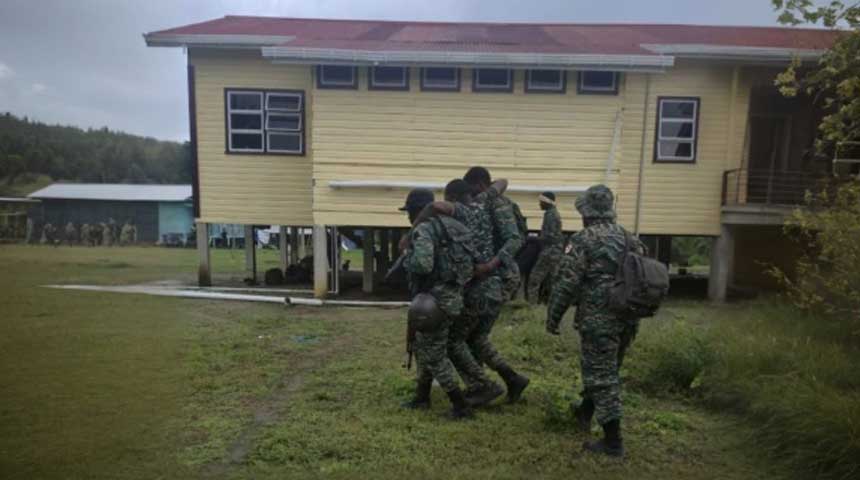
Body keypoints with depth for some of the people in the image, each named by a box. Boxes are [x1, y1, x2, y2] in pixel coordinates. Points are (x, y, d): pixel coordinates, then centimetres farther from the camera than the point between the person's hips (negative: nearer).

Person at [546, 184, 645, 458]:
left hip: (599, 319, -8)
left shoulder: (583, 240, -10)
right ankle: (585, 413, 41)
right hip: (628, 318, 8)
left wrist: (552, 317, -5)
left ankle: (613, 441, 6)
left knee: (602, 377, 1)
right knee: (606, 370, 22)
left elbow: (566, 283, -14)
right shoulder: (628, 238, 11)